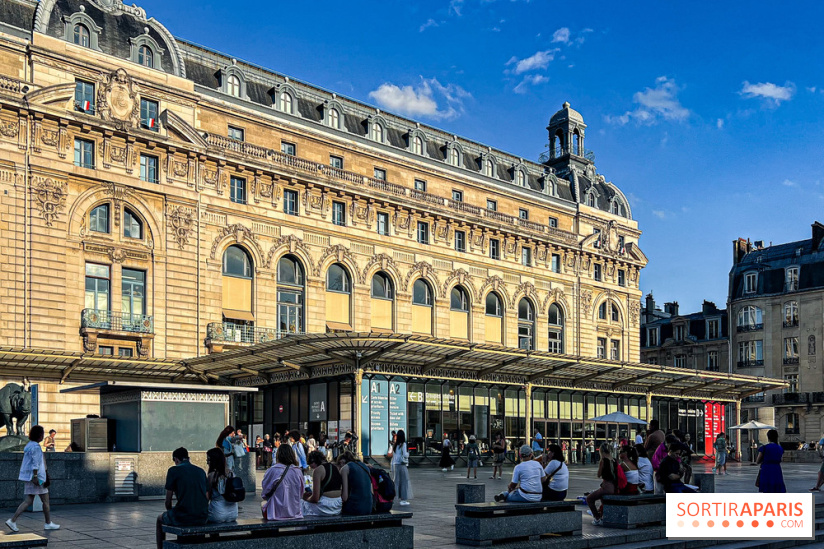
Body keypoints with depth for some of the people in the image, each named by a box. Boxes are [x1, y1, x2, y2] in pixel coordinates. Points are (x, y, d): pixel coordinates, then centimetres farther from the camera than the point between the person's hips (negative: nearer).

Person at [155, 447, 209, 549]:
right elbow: (207, 497, 14)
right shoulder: (201, 471, 12)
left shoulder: (173, 470, -2)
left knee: (160, 519, 27)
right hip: (202, 518, 5)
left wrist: (170, 512, 19)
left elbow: (168, 500, 0)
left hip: (183, 517, -5)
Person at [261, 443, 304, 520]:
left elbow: (265, 492, -2)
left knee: (263, 504, 25)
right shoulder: (298, 471, -3)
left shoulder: (272, 471, -13)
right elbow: (301, 494, 7)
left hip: (277, 513, -4)